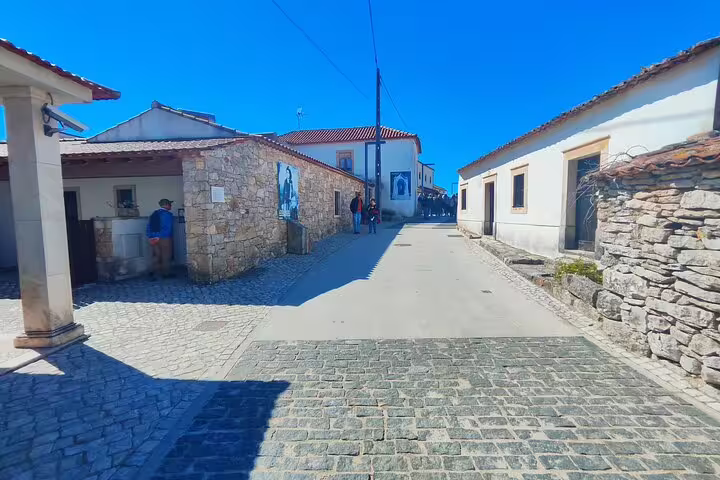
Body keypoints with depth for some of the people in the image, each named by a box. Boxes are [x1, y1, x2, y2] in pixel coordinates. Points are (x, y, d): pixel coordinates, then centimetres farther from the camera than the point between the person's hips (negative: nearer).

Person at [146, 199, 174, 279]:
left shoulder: (154, 214, 13)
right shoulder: (168, 214, -8)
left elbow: (148, 227, 9)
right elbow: (168, 228, -17)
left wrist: (150, 237, 6)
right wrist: (160, 236, -12)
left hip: (153, 239, 6)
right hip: (164, 238, -6)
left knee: (156, 257, 11)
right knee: (166, 257, 5)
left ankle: (153, 273, 5)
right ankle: (166, 273, 11)